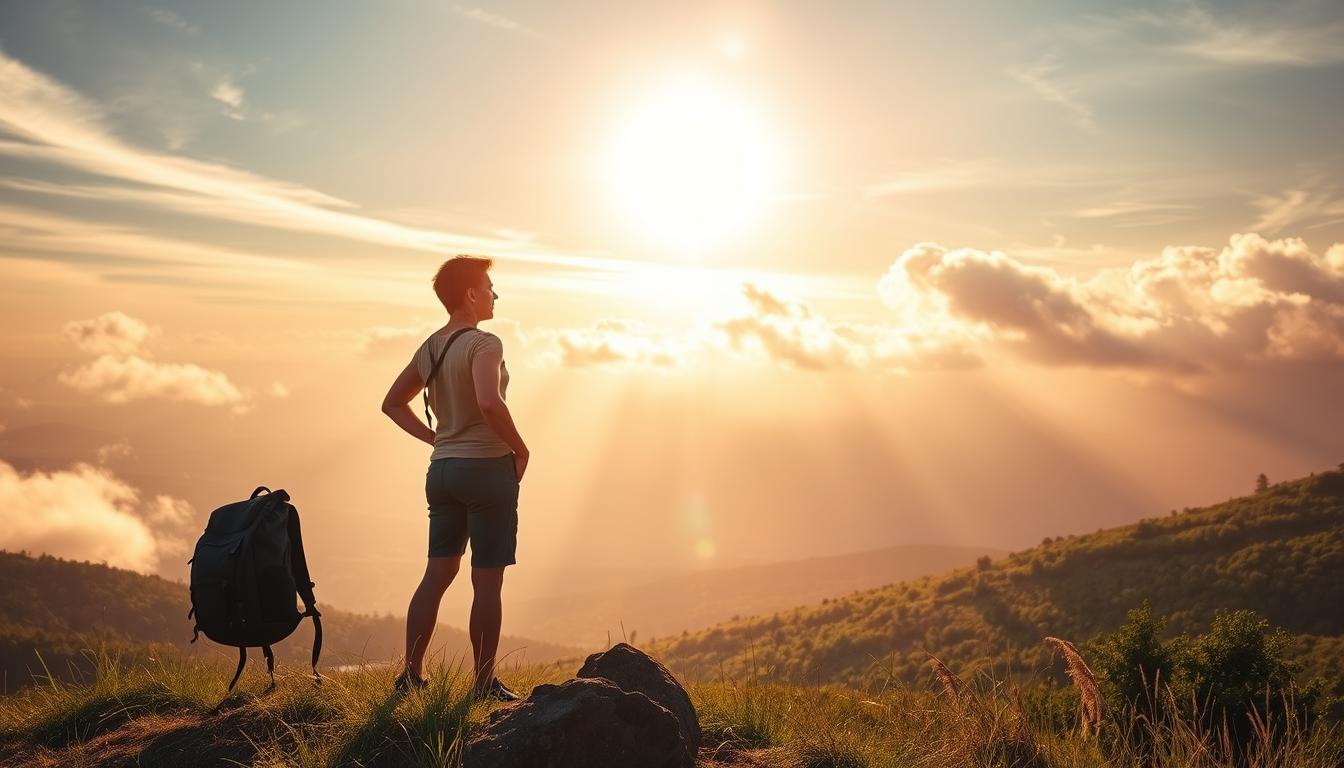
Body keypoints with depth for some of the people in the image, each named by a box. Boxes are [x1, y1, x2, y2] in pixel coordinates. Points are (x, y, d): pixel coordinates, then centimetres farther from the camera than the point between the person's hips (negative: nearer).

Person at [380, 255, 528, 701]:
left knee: (437, 574, 12)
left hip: (442, 469, 8)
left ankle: (411, 676, 15)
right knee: (487, 583, 0)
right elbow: (489, 402, -30)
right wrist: (519, 448, -16)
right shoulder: (483, 344, -14)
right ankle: (485, 685, 7)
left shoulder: (430, 347, 11)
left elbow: (393, 403, 19)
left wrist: (438, 440, 15)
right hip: (487, 468, -8)